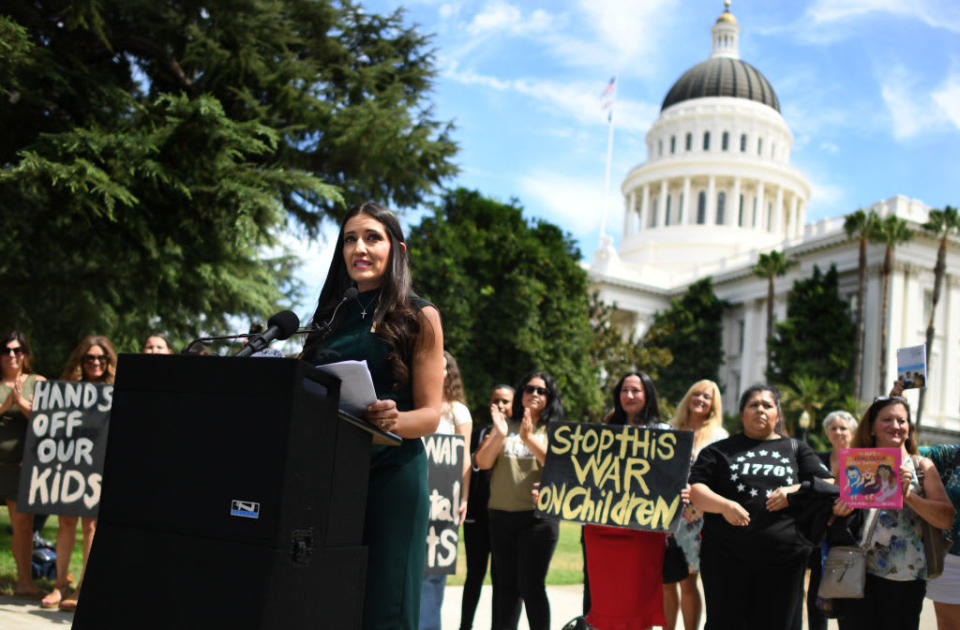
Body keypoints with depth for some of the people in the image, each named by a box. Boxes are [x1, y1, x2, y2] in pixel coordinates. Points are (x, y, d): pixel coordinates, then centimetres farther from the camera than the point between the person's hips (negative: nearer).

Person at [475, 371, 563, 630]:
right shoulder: (505, 426, 11)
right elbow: (482, 463, 3)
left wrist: (529, 438, -22)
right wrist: (498, 434, -14)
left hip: (538, 515, -3)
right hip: (501, 514, 3)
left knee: (530, 585, -7)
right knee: (504, 585, 9)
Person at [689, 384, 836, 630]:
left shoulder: (796, 449, 18)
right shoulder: (720, 450, 12)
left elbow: (829, 487, 11)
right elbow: (694, 490, 2)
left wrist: (795, 491, -6)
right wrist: (724, 505, -16)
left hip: (782, 562, 1)